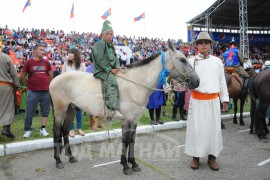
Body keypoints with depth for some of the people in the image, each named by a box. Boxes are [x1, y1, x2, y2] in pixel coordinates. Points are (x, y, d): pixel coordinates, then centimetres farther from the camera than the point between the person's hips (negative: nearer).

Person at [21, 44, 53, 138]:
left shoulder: (46, 62, 6)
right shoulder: (28, 62, -2)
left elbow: (51, 75, 15)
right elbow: (22, 75, 4)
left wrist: (45, 84, 13)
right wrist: (29, 85, 6)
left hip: (45, 91, 3)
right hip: (32, 92, -3)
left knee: (45, 111, 8)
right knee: (29, 112, 3)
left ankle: (43, 128, 19)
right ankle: (27, 129, 17)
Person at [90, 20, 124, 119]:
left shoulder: (111, 46, 20)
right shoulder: (98, 45, -6)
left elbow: (115, 58, 18)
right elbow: (100, 60, -14)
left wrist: (117, 67, -2)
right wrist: (109, 69, -16)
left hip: (112, 70, 9)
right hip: (101, 71, -9)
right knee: (111, 81, -31)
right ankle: (114, 109, -40)